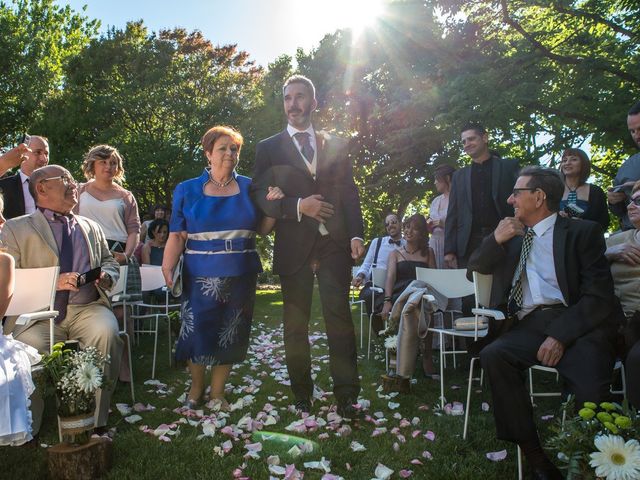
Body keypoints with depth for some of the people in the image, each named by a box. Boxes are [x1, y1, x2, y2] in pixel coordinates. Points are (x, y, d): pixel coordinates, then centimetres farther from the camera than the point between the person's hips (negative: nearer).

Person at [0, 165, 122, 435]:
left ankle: (97, 420, -18)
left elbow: (110, 263, 26)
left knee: (107, 333, -30)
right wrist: (52, 282, -16)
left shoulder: (91, 227, 23)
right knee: (29, 345, -32)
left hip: (88, 309, 2)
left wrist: (106, 276, 1)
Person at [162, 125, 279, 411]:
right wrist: (167, 268, -17)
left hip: (241, 277, 2)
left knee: (231, 335, 9)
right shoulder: (187, 190, 2)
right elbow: (177, 235, -3)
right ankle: (196, 387, 29)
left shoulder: (248, 187, 7)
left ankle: (217, 392, 29)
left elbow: (263, 229, 6)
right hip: (201, 277, -1)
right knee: (197, 331, 1)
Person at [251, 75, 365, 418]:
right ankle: (301, 393, 21)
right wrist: (298, 206, -14)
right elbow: (260, 197, 0)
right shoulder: (268, 148, 9)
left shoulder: (336, 145, 13)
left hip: (334, 242, 0)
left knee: (339, 316, -5)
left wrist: (356, 235, -3)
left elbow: (350, 194, 9)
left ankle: (346, 394, 3)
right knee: (295, 323, 7)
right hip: (293, 246, 0)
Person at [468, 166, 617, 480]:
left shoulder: (583, 232, 6)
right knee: (493, 356, -26)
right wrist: (496, 240, -1)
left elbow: (599, 296, -4)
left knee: (590, 394, -30)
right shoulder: (513, 235, 21)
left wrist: (560, 335, -17)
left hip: (577, 324, -4)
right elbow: (475, 269, 19)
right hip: (529, 325, 4)